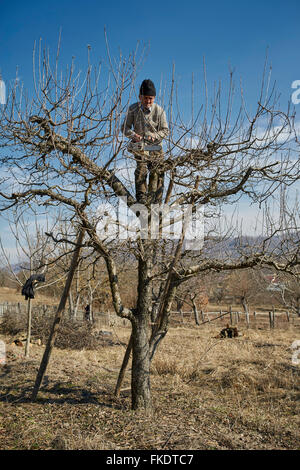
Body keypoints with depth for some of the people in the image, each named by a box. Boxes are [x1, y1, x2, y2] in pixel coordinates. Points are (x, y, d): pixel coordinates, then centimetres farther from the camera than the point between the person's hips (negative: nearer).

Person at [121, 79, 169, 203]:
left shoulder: (159, 111, -7)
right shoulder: (133, 109, -5)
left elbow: (165, 130, -2)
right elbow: (125, 128, 0)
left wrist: (154, 136, -20)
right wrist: (133, 135, -20)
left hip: (155, 145, 0)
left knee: (157, 171, -7)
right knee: (141, 169, -17)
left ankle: (156, 199, 2)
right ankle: (141, 197, -12)